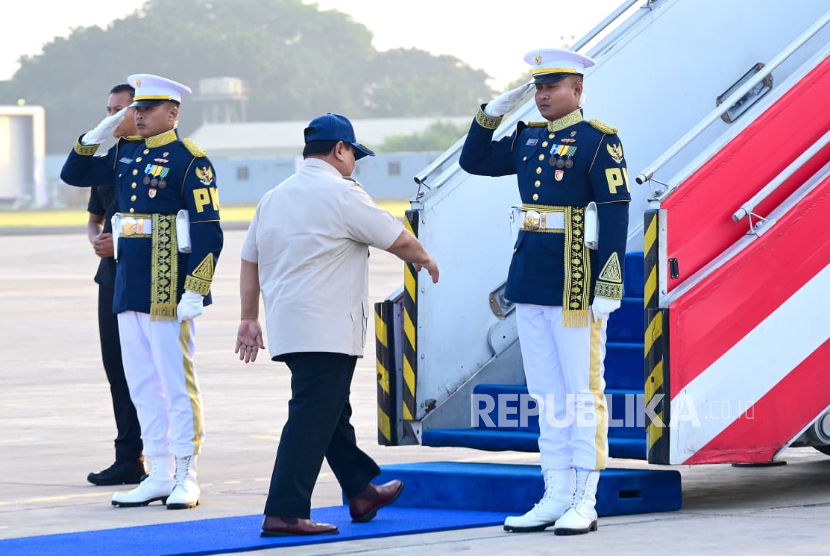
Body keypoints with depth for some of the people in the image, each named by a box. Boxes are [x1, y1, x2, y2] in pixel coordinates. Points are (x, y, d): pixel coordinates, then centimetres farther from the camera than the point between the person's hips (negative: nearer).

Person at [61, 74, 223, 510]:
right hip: (128, 288, 8)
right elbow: (74, 175, 21)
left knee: (177, 383, -2)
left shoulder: (189, 160, -9)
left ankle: (186, 478, 3)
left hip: (168, 290, -8)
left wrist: (195, 292, -18)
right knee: (141, 384, 10)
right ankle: (159, 476, 17)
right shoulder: (126, 154, 13)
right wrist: (96, 134, 6)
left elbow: (208, 230, -13)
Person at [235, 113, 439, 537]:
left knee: (331, 411, 19)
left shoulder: (273, 198, 14)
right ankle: (284, 513, -13)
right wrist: (424, 259, 14)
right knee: (313, 418, -9)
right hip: (326, 331, -9)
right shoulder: (341, 194, -10)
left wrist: (249, 318, 21)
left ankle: (362, 492, 31)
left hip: (287, 326, 9)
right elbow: (399, 240, -5)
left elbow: (249, 261, 17)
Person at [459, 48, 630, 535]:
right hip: (531, 283, 7)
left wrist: (609, 289, -18)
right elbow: (474, 161, 22)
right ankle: (556, 498, 16)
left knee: (583, 394, -2)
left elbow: (616, 215, -13)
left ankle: (584, 504, 1)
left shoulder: (600, 141, -8)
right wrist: (494, 112, 7)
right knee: (548, 396, 10)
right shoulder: (529, 138, 12)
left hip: (575, 285, -7)